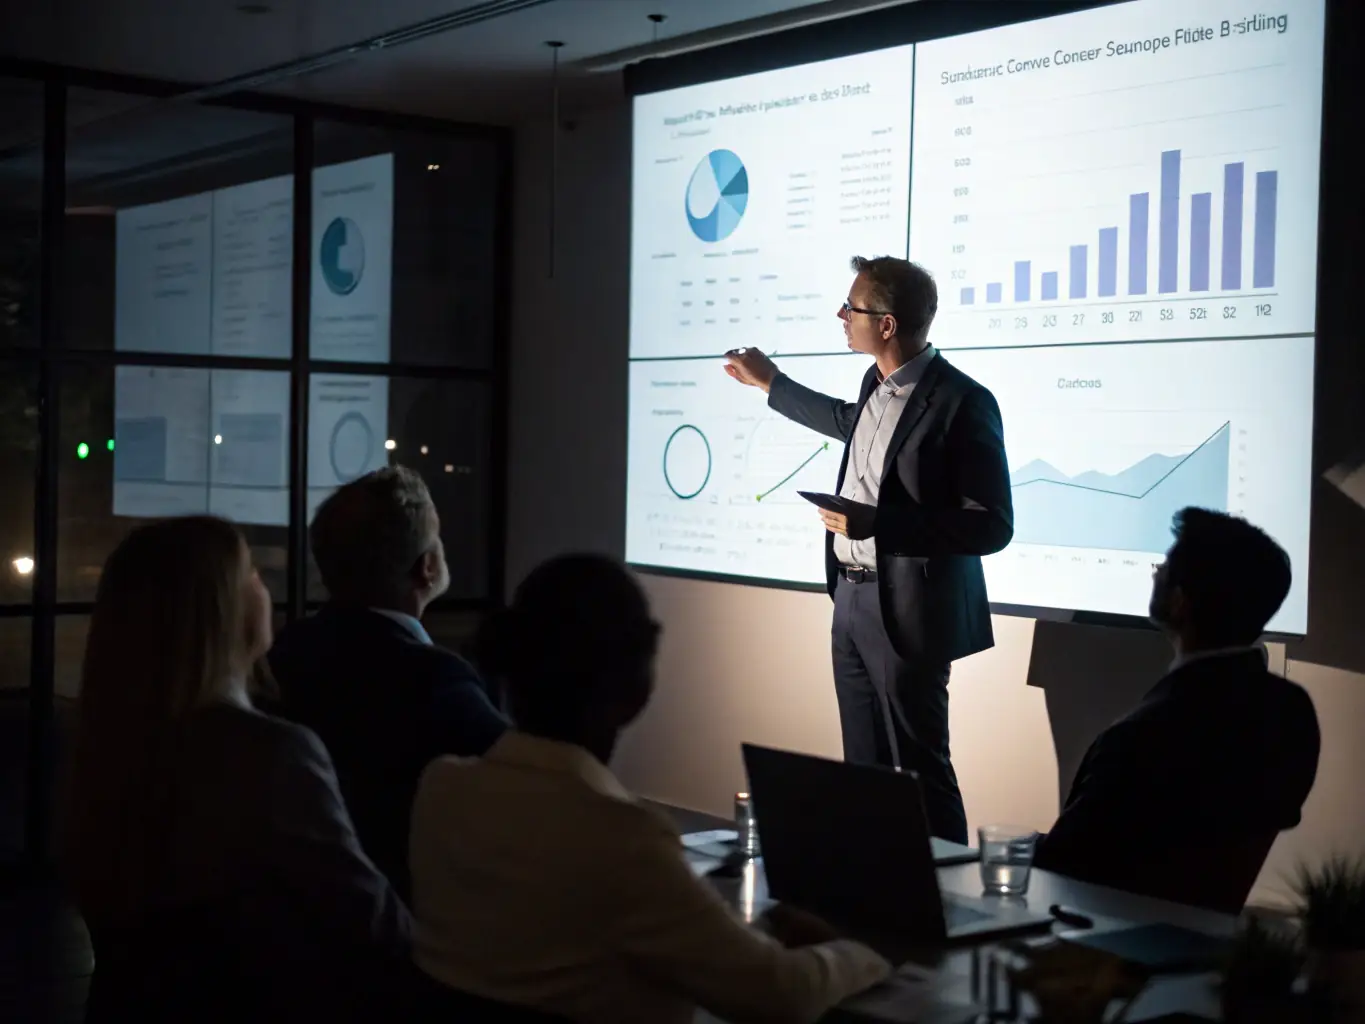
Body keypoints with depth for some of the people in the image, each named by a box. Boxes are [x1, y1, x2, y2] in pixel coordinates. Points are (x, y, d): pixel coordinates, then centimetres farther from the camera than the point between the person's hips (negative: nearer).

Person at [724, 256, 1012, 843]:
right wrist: (769, 383, 40)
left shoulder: (962, 402, -18)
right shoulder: (878, 385, 7)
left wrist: (876, 522, -25)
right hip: (853, 598, 8)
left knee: (919, 770, -1)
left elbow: (992, 526, -20)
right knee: (865, 766, 14)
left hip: (907, 610, -8)